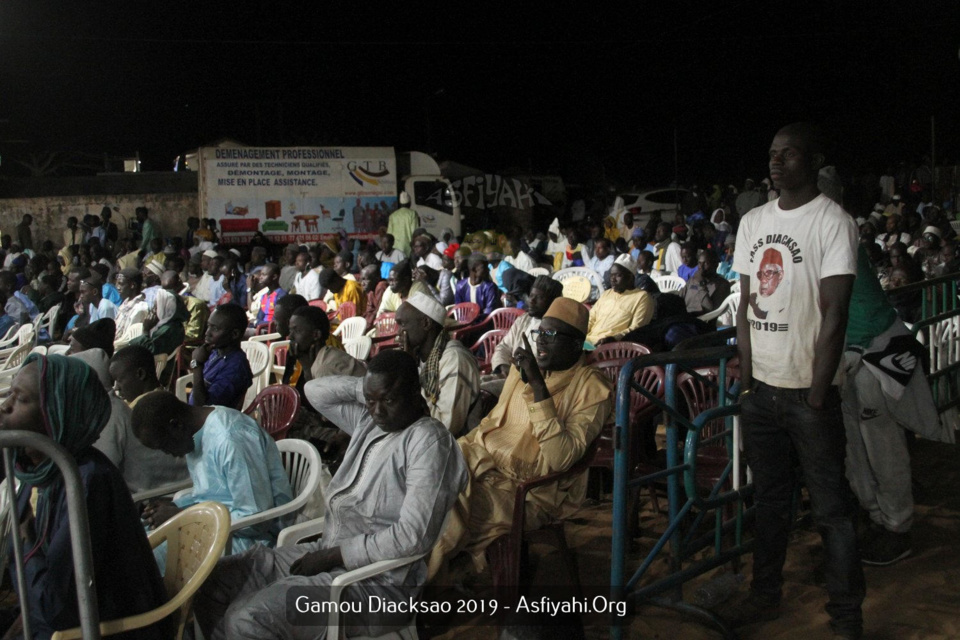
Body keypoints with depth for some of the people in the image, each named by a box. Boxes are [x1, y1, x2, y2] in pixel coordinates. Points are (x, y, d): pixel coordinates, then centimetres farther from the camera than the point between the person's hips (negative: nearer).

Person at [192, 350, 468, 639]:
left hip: (379, 580, -9)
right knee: (211, 582, 4)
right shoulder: (368, 421, 7)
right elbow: (316, 391, 16)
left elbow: (413, 536, -24)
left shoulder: (429, 441, -18)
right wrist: (367, 389, 0)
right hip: (329, 552, 9)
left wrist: (332, 556, -17)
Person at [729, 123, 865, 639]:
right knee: (769, 497, 16)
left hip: (808, 389, -5)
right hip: (761, 387, 6)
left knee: (831, 507, 1)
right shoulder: (752, 222, 10)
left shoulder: (833, 221, -8)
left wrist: (817, 397, -15)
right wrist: (746, 378, 6)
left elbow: (835, 314, -12)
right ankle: (765, 595, 30)